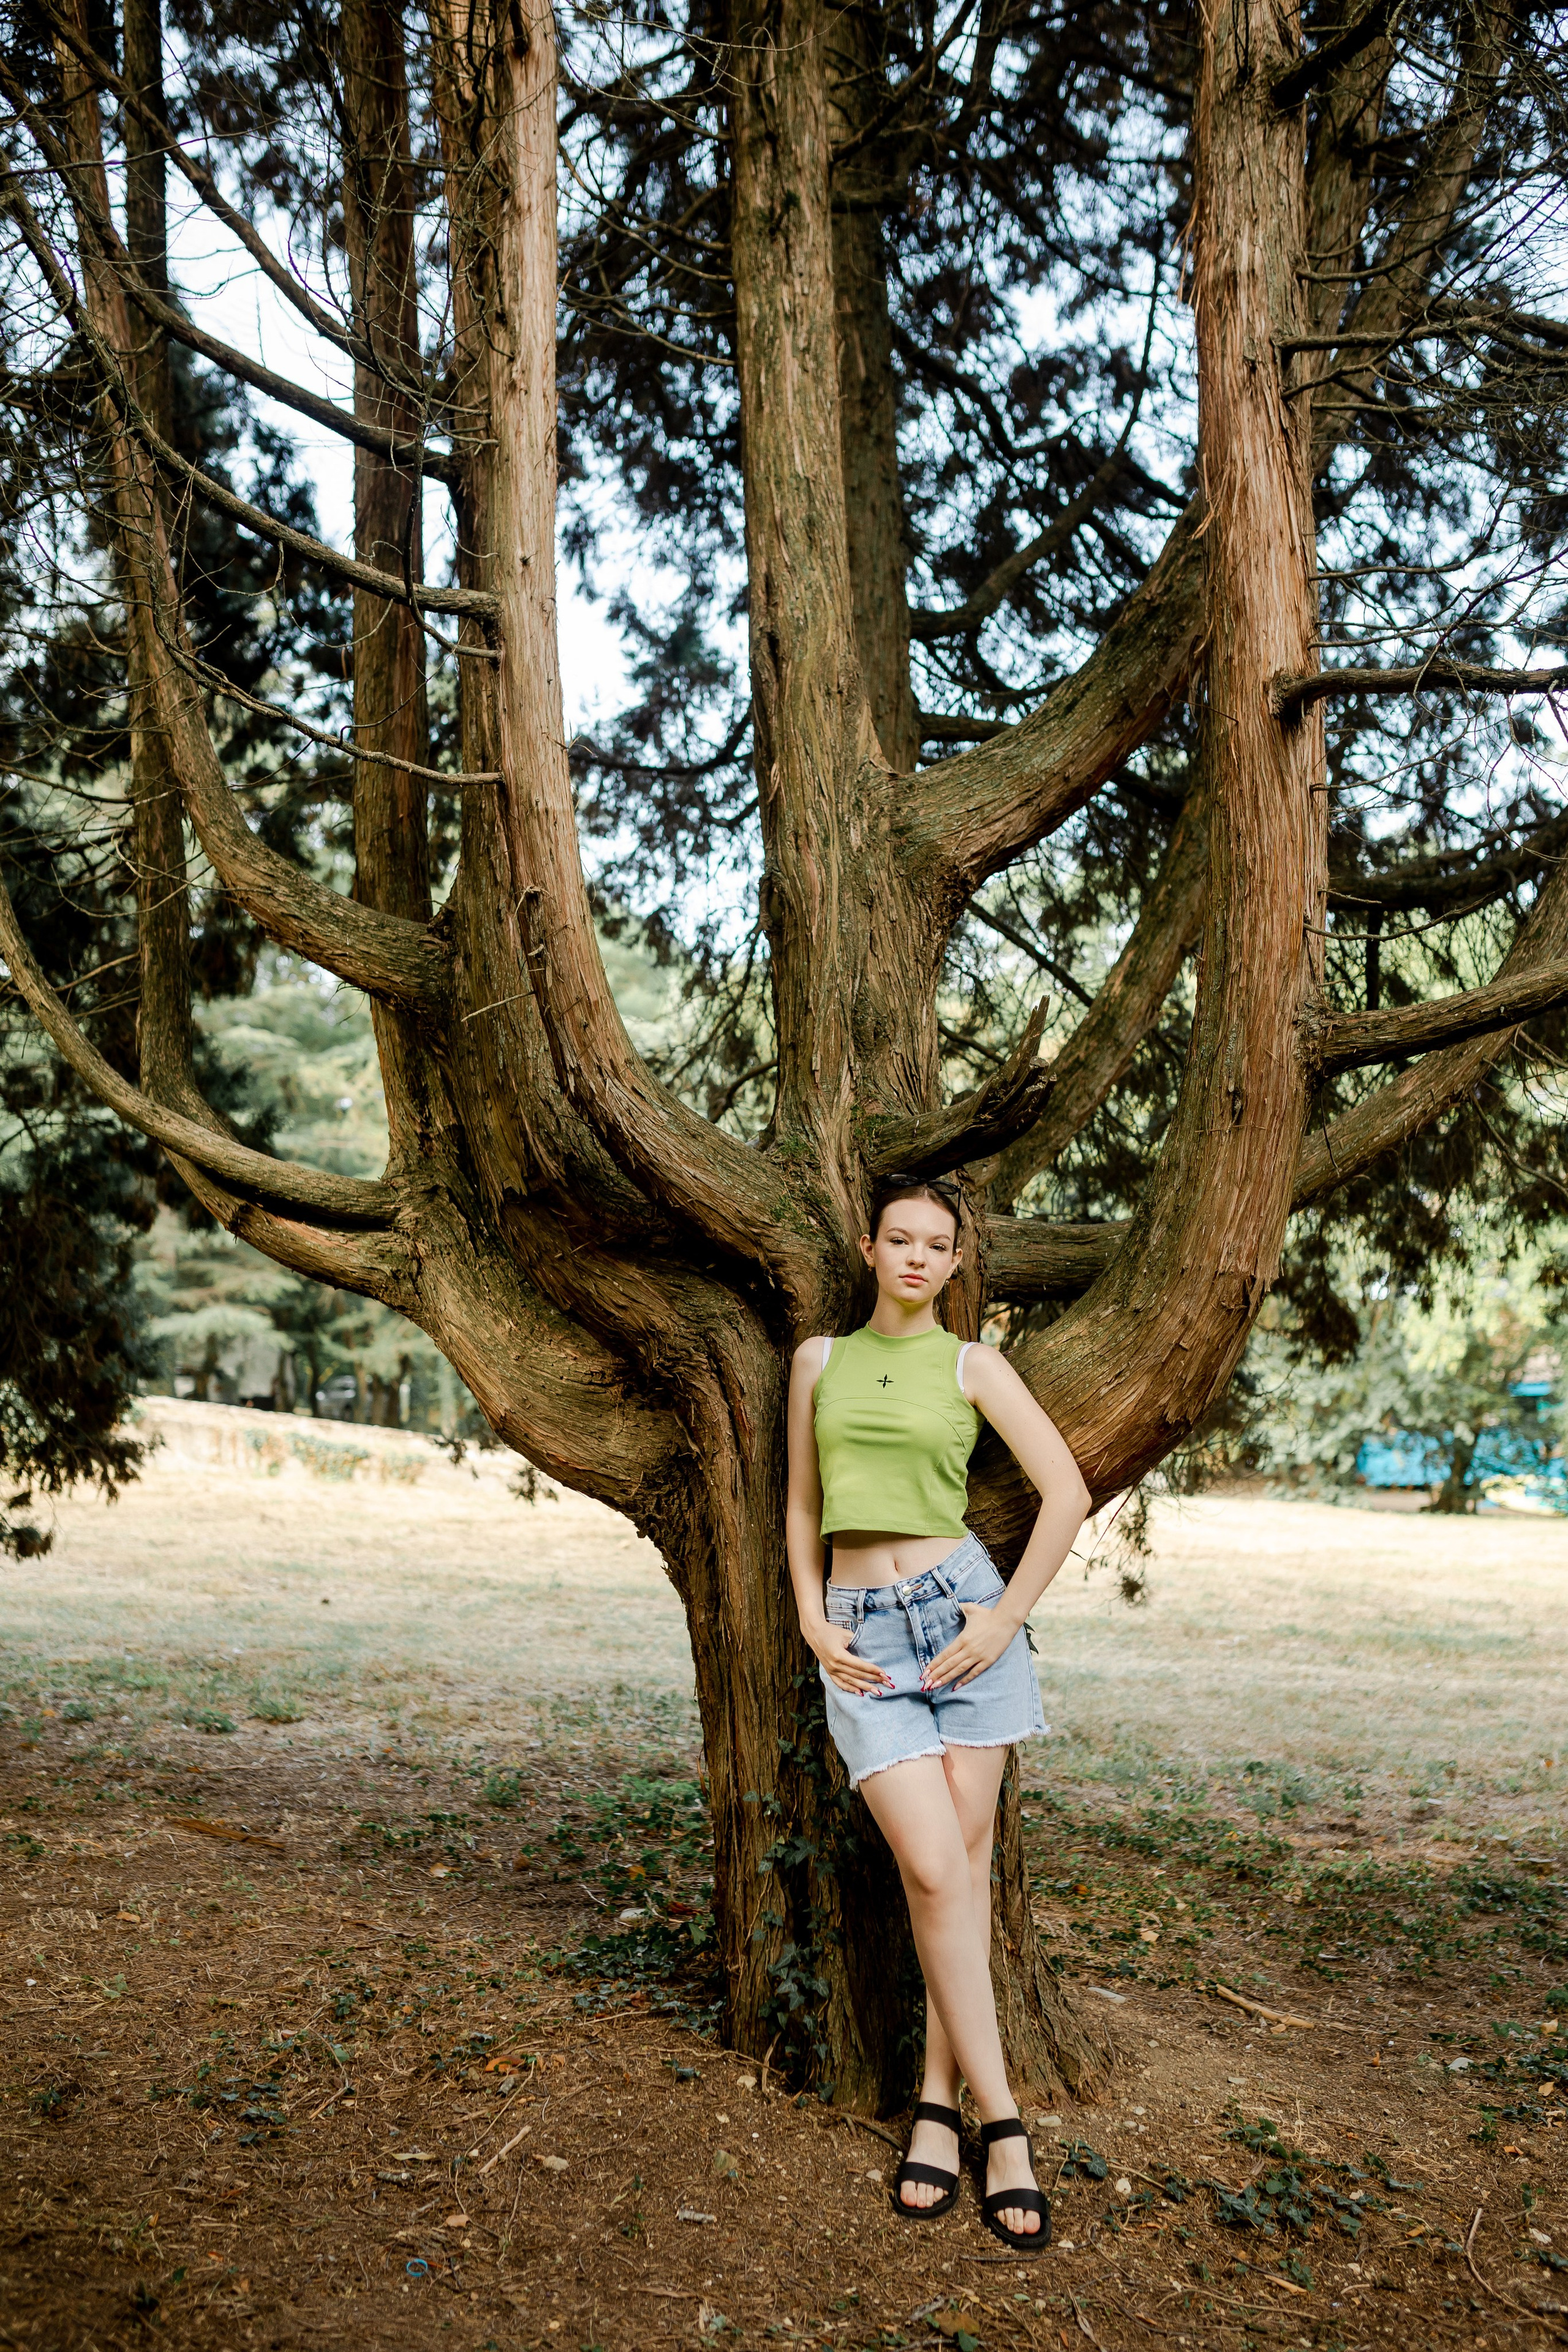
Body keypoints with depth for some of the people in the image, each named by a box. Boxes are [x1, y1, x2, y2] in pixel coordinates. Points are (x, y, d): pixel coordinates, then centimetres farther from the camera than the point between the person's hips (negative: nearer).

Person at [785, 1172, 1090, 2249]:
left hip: (961, 1612, 0)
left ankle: (940, 2102, 16)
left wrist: (1008, 1617, -6)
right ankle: (1001, 2120, 0)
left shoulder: (972, 1366, 3)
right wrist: (813, 1625, 3)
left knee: (964, 1864, 1)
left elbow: (1068, 1492, -1)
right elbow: (803, 1507, 14)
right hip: (862, 1634, 1)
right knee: (934, 1870, -9)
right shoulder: (820, 1360, 9)